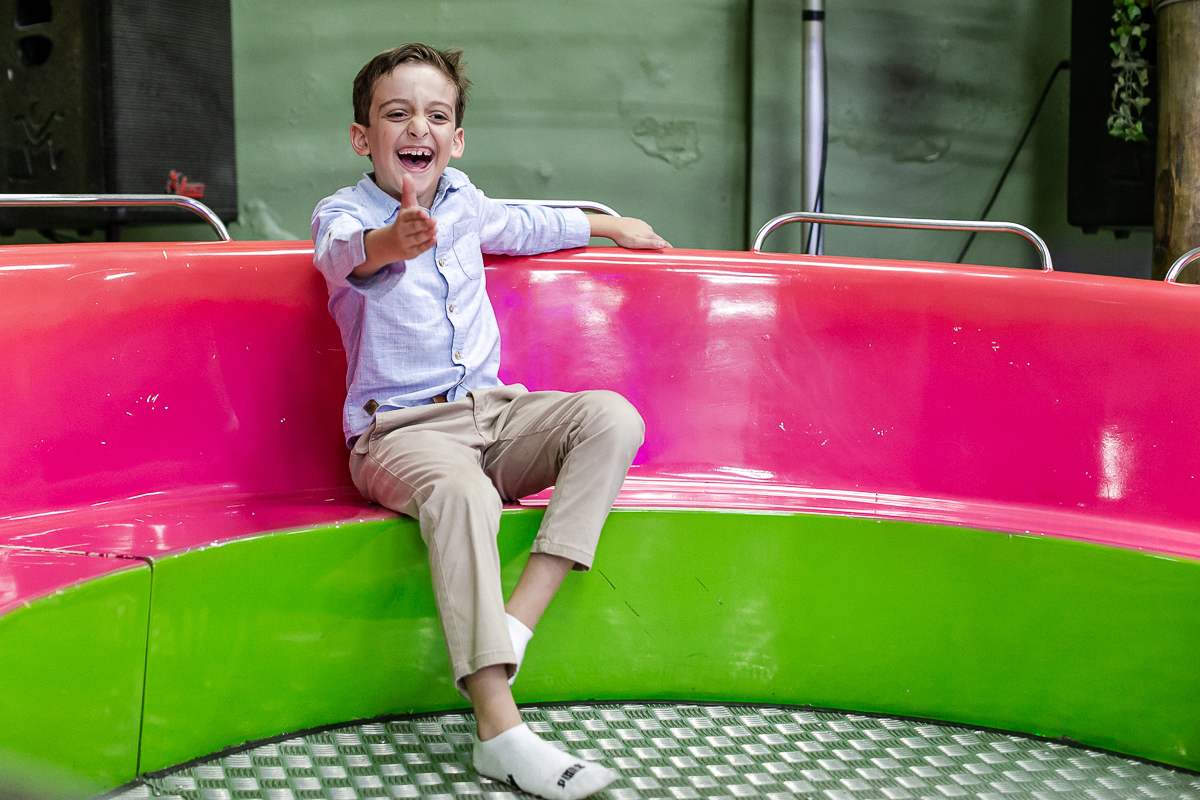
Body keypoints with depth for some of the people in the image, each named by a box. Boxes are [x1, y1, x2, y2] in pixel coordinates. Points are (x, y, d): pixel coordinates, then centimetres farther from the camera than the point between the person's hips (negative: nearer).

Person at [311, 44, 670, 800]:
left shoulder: (463, 201, 14)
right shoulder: (345, 212, -4)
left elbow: (525, 226, 37)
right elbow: (346, 251, -30)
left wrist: (609, 224, 45)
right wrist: (395, 241, -54)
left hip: (493, 413, 6)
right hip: (400, 431, -6)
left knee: (613, 418, -19)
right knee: (460, 491, -39)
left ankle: (517, 622, -28)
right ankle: (498, 726, -40)